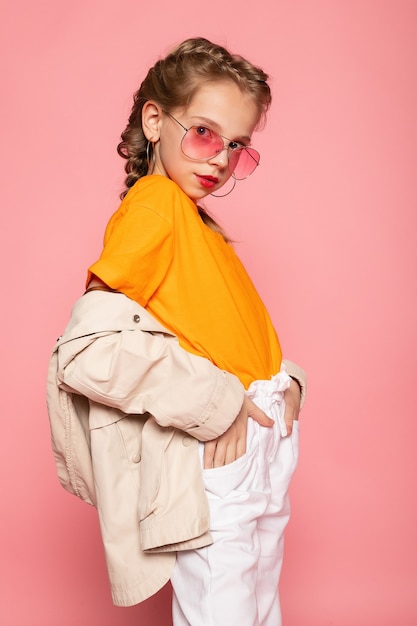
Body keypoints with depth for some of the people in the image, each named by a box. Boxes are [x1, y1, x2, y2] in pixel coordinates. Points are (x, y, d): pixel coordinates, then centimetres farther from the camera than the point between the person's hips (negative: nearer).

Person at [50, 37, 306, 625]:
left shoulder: (198, 218, 12)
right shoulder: (153, 207, -15)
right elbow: (87, 350, -27)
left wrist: (284, 376, -1)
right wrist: (214, 404, -23)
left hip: (265, 445, 9)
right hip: (214, 464, -9)